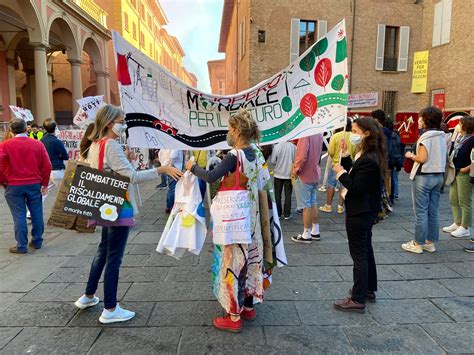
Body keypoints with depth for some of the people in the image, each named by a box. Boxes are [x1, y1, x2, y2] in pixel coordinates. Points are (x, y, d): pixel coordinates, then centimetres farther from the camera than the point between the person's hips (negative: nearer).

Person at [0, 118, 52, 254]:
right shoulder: (38, 144, 2)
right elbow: (47, 165, -2)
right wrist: (45, 183, 5)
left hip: (14, 186, -2)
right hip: (34, 184, 2)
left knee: (19, 216, 3)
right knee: (36, 214, 11)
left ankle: (21, 246, 9)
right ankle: (37, 242, 20)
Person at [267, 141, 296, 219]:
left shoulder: (276, 147, -13)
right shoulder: (293, 147, -11)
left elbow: (271, 161, -11)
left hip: (278, 174, 0)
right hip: (289, 174, 1)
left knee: (277, 194, 12)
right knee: (288, 195, 10)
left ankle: (278, 213, 18)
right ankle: (287, 214, 14)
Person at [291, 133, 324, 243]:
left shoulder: (306, 134, -21)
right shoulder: (319, 133, 5)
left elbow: (302, 156, -24)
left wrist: (296, 170, -11)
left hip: (305, 175, -8)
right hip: (315, 173, 8)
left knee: (307, 205, 1)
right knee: (313, 202, 17)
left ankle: (306, 235, 11)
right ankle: (315, 232, 27)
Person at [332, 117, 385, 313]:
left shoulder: (368, 160, -24)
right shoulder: (368, 155, 8)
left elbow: (355, 188, -25)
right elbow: (353, 174, 10)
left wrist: (340, 172, -14)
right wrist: (345, 155, 4)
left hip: (359, 213, -10)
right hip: (366, 211, 11)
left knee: (359, 254, -2)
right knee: (366, 251, 20)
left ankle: (358, 300, 9)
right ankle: (368, 290, 35)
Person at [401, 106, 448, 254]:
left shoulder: (426, 136, -15)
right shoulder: (443, 136, 9)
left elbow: (422, 159, -20)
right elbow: (442, 157, 14)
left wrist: (411, 155, -1)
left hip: (424, 176, -8)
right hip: (439, 176, 8)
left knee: (421, 212, -1)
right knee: (433, 211, 12)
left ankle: (418, 244, 6)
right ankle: (430, 242, 20)